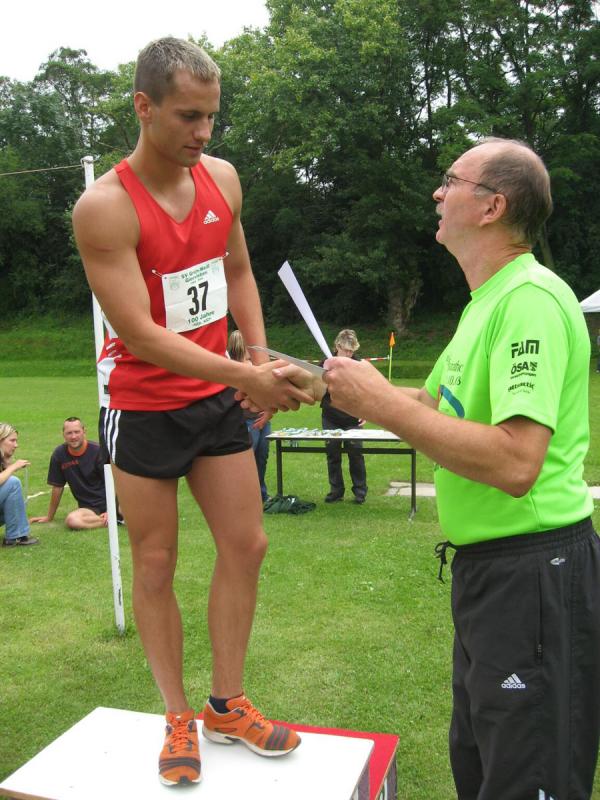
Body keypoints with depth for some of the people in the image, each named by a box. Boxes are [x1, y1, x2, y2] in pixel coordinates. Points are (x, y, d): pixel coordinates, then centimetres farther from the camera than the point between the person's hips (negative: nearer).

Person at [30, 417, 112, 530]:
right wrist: (49, 517, 18)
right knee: (71, 520, -32)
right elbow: (57, 487, 11)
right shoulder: (59, 454, 2)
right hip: (89, 507, 3)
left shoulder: (97, 451, -5)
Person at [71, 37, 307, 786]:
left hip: (217, 397, 6)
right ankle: (177, 718, 23)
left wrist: (261, 357, 1)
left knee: (245, 545, 8)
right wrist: (246, 378, -28)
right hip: (145, 407, -5)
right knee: (156, 563, 6)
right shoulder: (104, 208, -18)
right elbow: (140, 335, -23)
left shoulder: (222, 177, 0)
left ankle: (227, 705, 25)